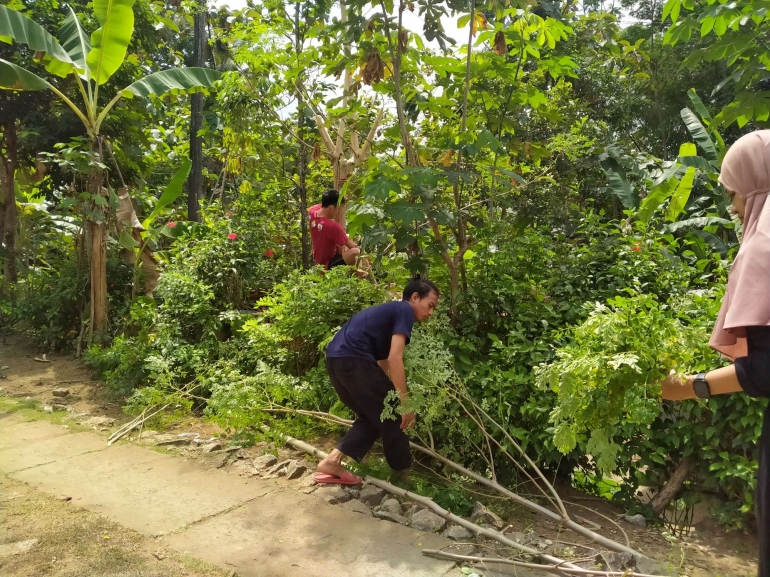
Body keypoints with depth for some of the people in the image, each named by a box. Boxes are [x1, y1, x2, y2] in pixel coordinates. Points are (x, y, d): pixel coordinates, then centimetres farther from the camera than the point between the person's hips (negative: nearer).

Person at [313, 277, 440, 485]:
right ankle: (405, 475, 20)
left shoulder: (391, 312, 27)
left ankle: (332, 462, 12)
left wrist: (385, 393, 37)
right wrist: (405, 402, -11)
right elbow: (394, 358, -13)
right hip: (353, 360, -9)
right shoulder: (405, 311, -1)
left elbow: (383, 360, 32)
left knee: (373, 416, 20)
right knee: (391, 415, 6)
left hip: (336, 359, 9)